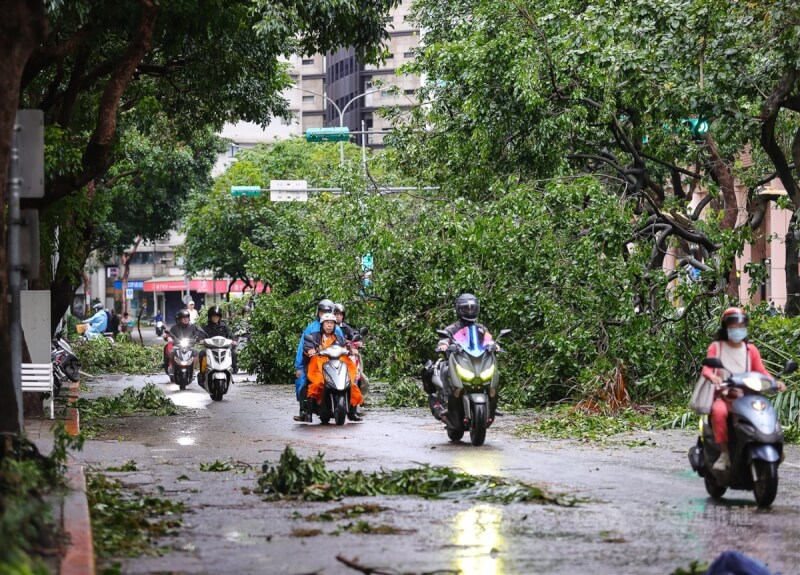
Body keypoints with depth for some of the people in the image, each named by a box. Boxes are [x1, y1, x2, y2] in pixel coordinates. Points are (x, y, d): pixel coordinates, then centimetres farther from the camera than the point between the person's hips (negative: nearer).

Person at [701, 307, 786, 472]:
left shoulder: (750, 349, 15)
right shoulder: (716, 347, 9)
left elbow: (761, 371, 6)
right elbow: (707, 368, -4)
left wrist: (774, 382, -15)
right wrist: (712, 376, -29)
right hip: (722, 396, -3)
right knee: (719, 412, -38)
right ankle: (724, 453, -30)